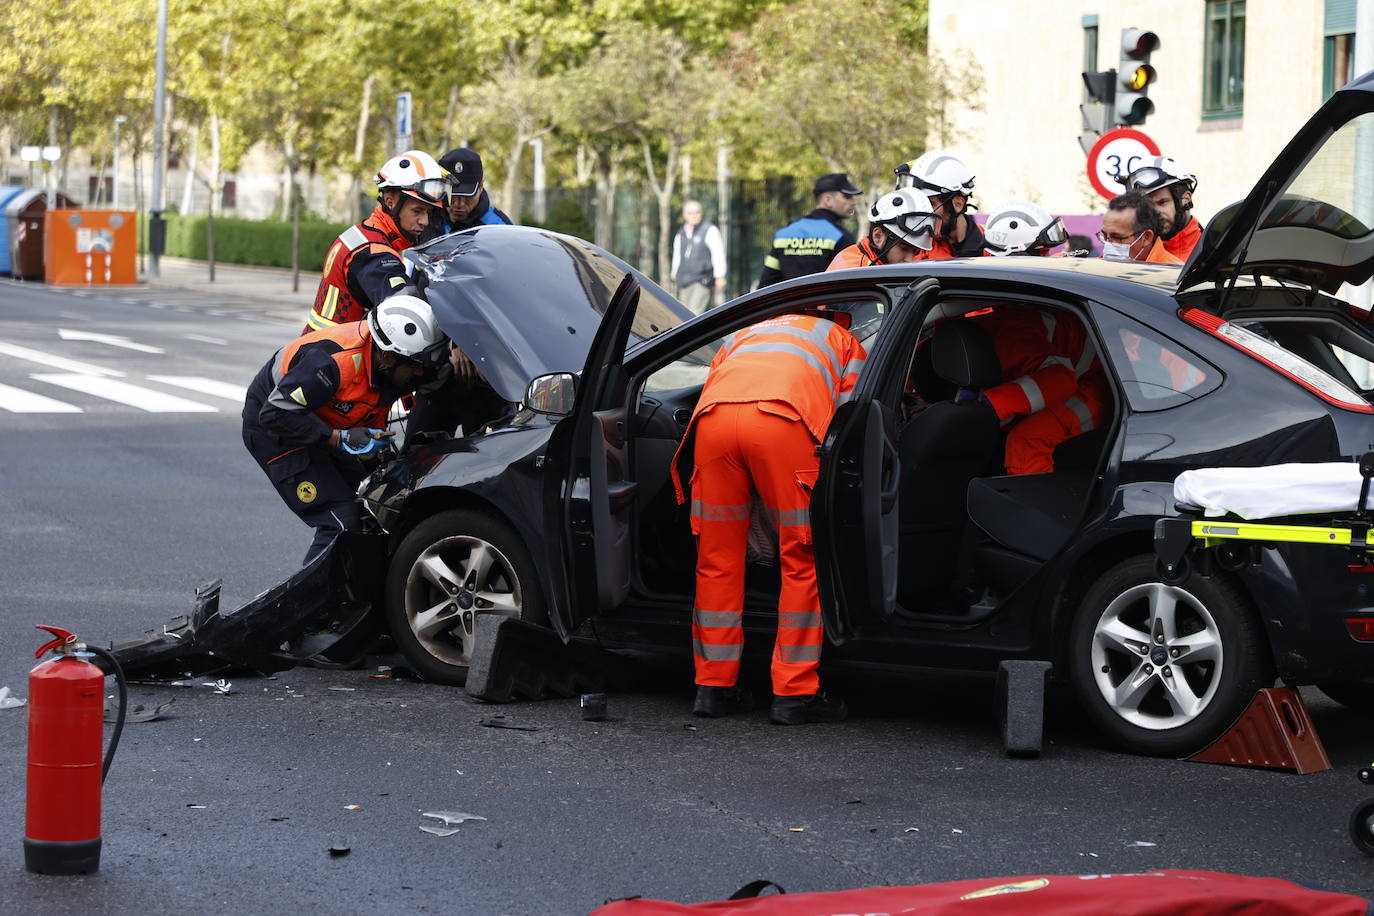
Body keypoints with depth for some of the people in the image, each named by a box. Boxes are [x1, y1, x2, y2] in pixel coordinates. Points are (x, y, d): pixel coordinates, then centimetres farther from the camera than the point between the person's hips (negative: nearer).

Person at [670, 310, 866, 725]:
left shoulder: (743, 336, 44)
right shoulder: (846, 344, 34)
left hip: (713, 419, 3)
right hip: (782, 419, -3)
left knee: (718, 560, 14)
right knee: (803, 562, 7)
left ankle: (714, 687, 18)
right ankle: (795, 694, 6)